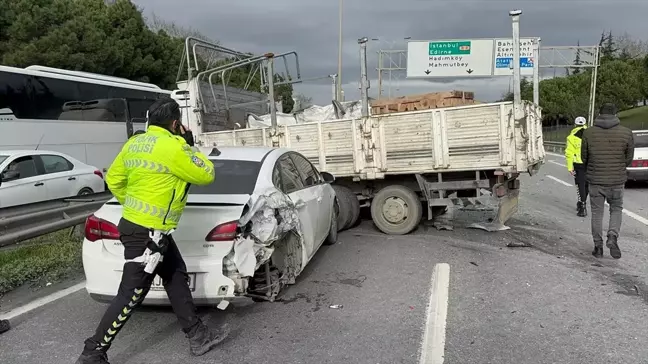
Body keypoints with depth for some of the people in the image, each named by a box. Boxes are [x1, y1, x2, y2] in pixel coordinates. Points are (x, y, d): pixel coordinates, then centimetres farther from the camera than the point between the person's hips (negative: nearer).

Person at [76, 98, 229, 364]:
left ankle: (198, 336, 25)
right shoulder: (172, 147, -18)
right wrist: (189, 146, 3)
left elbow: (113, 179, 16)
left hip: (137, 225, 10)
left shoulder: (135, 142, 8)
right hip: (147, 234, -10)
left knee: (177, 279, 16)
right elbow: (205, 175, -8)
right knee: (130, 296, 0)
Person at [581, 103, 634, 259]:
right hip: (617, 181, 0)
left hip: (595, 180, 0)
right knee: (616, 209, 18)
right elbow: (629, 158, 2)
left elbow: (584, 158, 1)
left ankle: (598, 246, 13)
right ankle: (612, 237, -2)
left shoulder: (588, 133, -5)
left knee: (597, 213, 10)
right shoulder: (626, 133, -5)